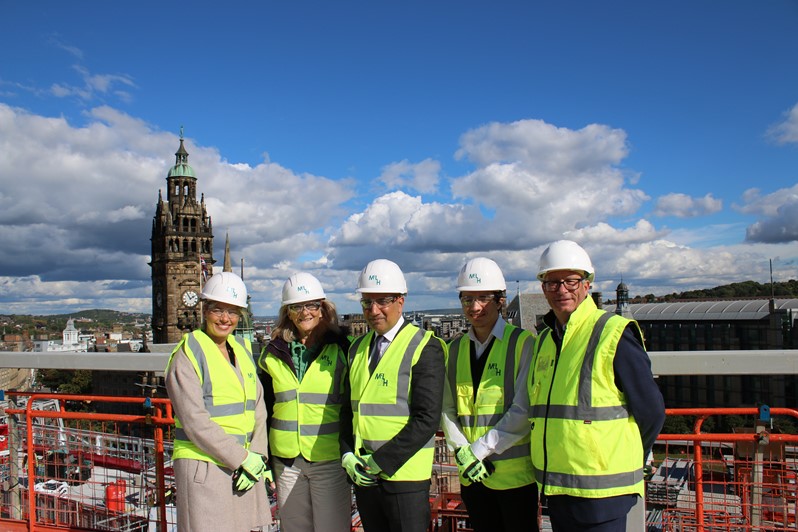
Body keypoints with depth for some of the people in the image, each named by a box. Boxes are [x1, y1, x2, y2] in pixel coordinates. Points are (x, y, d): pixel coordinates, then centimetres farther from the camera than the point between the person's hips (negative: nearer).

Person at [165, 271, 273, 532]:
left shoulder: (243, 350, 12)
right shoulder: (187, 356, -8)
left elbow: (257, 408, 10)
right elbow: (195, 422, -15)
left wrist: (258, 456, -2)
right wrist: (243, 458, -14)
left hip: (245, 467, 6)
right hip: (204, 467, -6)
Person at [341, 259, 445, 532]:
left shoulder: (424, 348, -10)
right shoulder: (358, 348, 11)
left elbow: (427, 419, -16)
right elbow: (350, 407, 13)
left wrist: (381, 461, -17)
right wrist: (348, 454, -2)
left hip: (403, 475, -6)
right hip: (362, 475, 6)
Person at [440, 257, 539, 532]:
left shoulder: (523, 343, -7)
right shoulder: (456, 348, 9)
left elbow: (524, 410, -13)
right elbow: (447, 409, 8)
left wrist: (480, 449, -15)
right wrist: (461, 450, -8)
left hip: (514, 474, -4)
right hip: (471, 475, 5)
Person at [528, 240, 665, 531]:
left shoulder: (614, 334, -10)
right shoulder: (544, 340, 11)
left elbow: (651, 412, -6)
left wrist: (621, 461, 6)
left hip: (600, 493, -7)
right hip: (554, 488, 7)